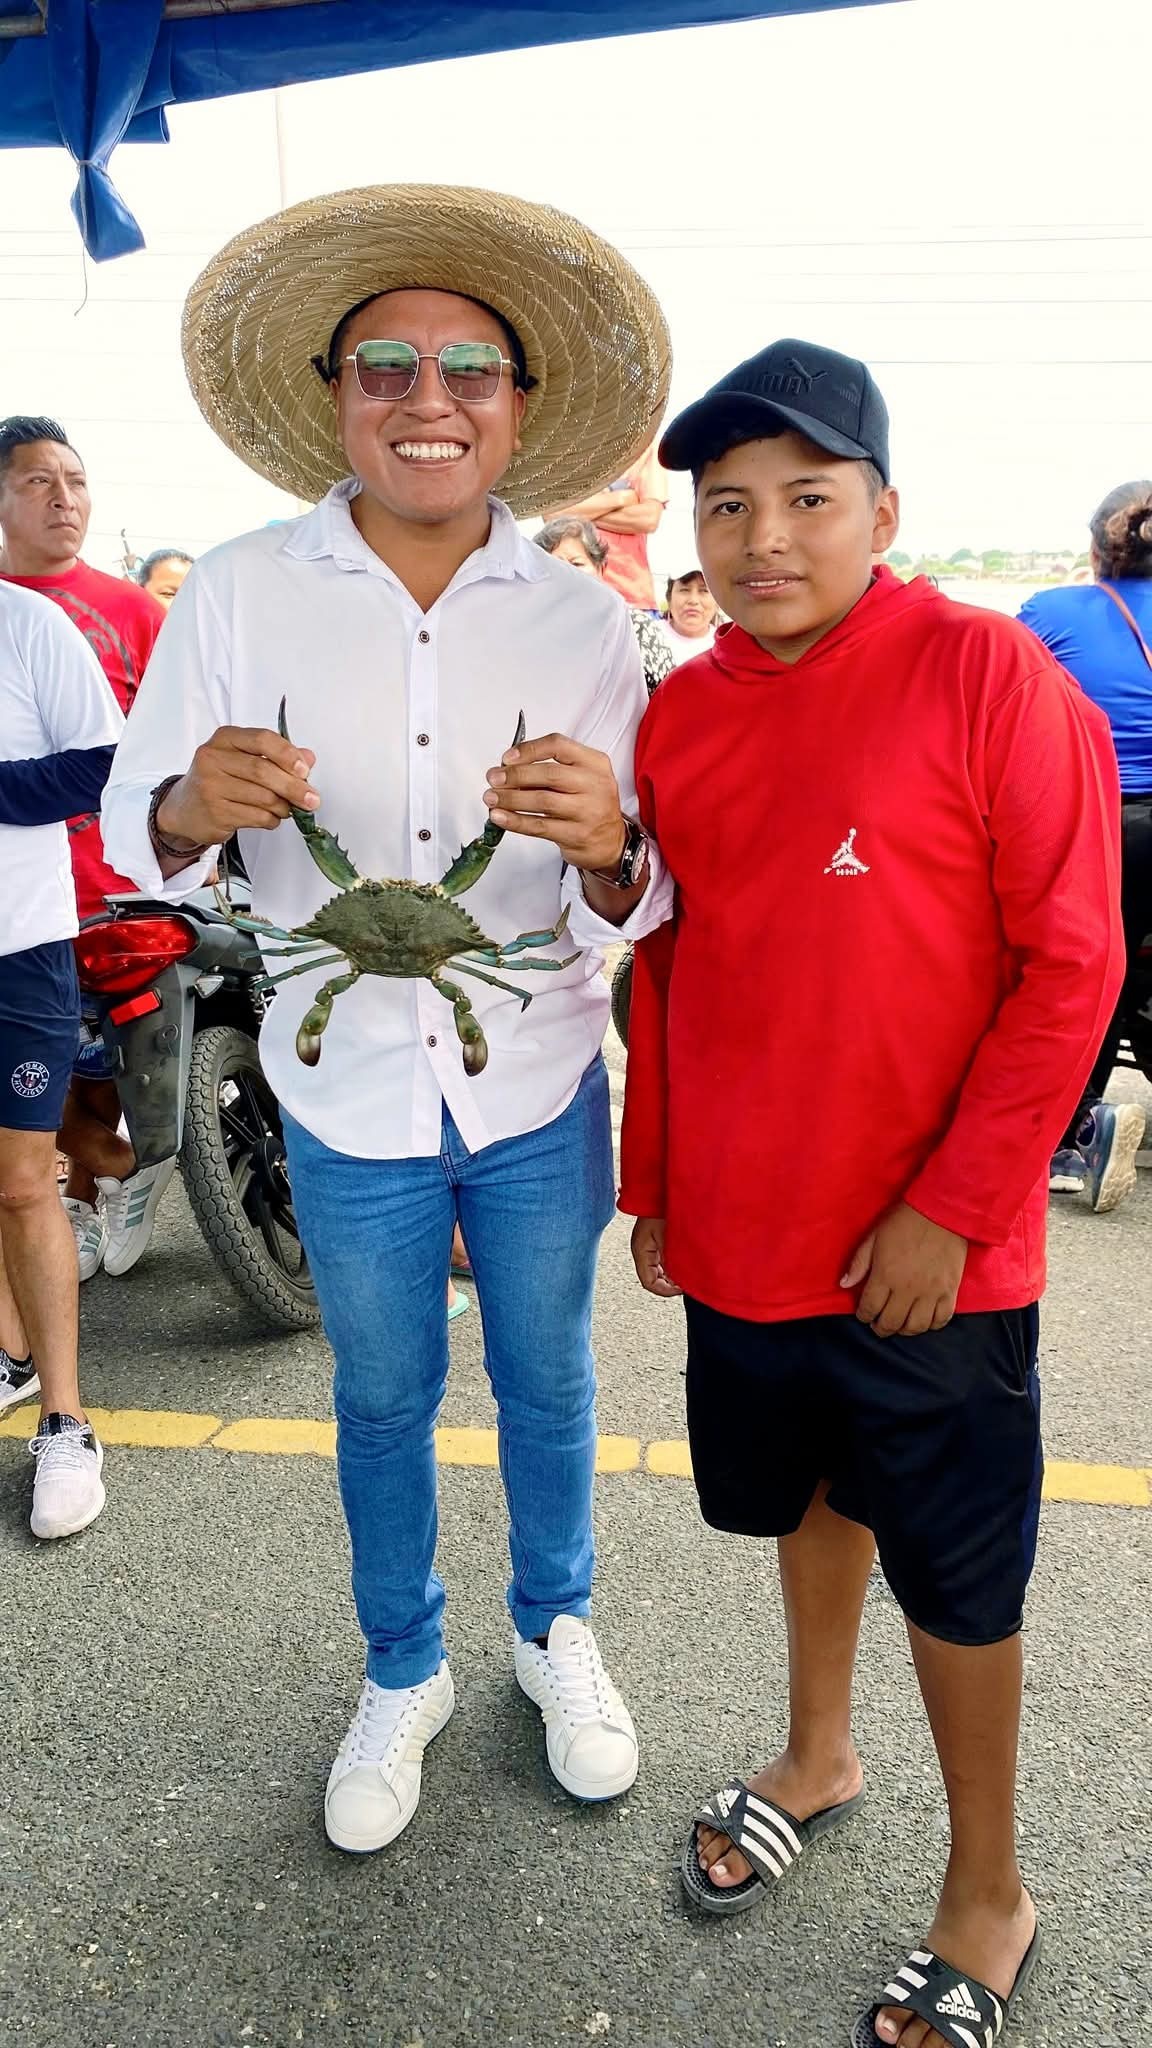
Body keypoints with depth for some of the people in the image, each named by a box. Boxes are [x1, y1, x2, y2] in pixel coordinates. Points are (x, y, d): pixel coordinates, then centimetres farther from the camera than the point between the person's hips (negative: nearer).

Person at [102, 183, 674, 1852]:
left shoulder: (584, 622, -8)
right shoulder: (237, 598, -9)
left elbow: (640, 902, -8)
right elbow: (133, 832, -5)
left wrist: (606, 850, -31)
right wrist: (192, 808, -28)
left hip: (539, 1091, 1)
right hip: (348, 1095, 0)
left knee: (547, 1382, 19)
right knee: (382, 1403, 19)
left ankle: (557, 1631, 47)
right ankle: (402, 1674, 44)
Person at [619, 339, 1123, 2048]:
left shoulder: (985, 674, -13)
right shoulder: (682, 717, 4)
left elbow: (1071, 962, -13)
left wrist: (950, 1205, -16)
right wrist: (652, 1182, 12)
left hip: (927, 1256, -5)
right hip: (741, 1234, 5)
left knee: (957, 1580, 11)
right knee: (811, 1496, 24)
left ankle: (988, 1904, 35)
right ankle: (819, 1757, 50)